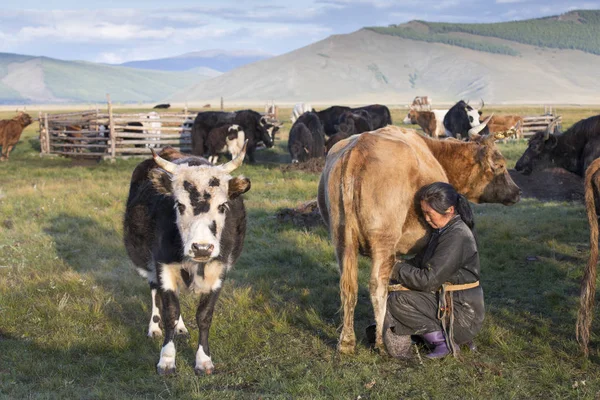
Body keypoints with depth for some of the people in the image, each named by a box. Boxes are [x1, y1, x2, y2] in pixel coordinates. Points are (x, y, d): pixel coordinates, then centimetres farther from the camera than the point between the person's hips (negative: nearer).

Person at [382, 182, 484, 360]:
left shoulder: (457, 236, -22)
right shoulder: (443, 231, 10)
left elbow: (428, 280, -24)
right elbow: (419, 263, 13)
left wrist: (397, 268, -11)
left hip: (464, 316, -10)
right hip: (445, 302, 10)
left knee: (397, 301, -18)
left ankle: (443, 339, -8)